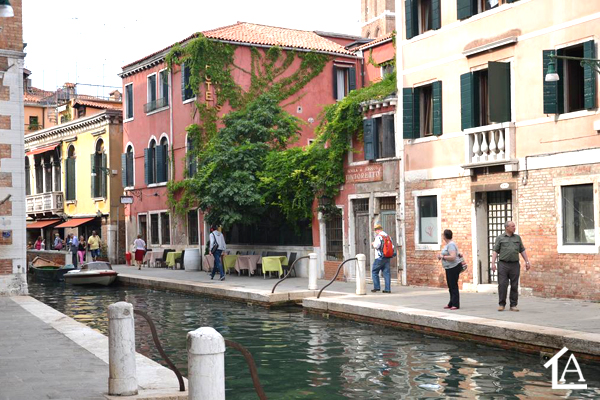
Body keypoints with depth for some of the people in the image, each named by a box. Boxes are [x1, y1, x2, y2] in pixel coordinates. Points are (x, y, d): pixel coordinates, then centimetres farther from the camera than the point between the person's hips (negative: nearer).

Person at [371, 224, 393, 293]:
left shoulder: (379, 236, -10)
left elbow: (376, 245, -20)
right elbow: (392, 246, 14)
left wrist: (373, 244, 0)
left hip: (379, 257, -7)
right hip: (387, 258, 7)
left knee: (374, 272, 4)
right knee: (386, 273, 5)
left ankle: (377, 287, 0)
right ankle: (388, 289, 1)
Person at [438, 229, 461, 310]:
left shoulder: (451, 245, -18)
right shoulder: (448, 244, 15)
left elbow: (453, 257, -28)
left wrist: (443, 257, -17)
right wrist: (441, 256, 11)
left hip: (454, 267, -11)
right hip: (449, 268, 11)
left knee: (453, 286, -8)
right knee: (450, 286, 15)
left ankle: (455, 304, -5)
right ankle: (451, 304, 22)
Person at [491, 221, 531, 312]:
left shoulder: (517, 238, 15)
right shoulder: (500, 238, 6)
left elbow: (522, 250, 16)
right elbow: (495, 251, 2)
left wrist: (527, 261, 8)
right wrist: (493, 263, -8)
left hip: (515, 264, 3)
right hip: (503, 264, -2)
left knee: (514, 286, 2)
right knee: (502, 285, -5)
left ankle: (513, 305, 8)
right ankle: (501, 304, 3)